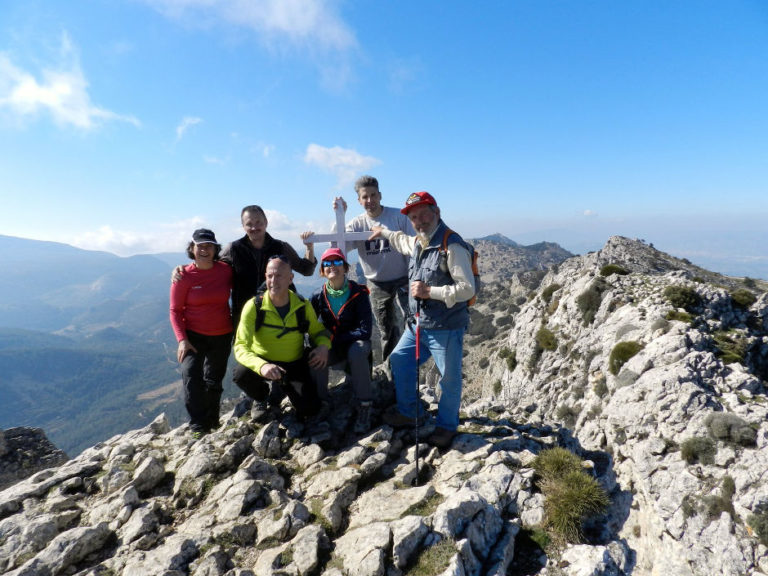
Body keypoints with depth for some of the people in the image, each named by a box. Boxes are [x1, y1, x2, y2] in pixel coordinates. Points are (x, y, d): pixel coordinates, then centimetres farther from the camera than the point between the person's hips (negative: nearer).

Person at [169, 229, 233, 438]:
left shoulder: (225, 270, -8)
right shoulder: (184, 276, -12)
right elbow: (175, 311, -9)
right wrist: (182, 340, -19)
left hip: (222, 335, 2)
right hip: (193, 335, -2)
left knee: (214, 379, 17)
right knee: (191, 375, -19)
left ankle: (212, 419, 38)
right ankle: (198, 425, -5)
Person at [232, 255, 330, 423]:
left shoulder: (303, 305, -9)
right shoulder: (254, 306, -17)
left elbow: (317, 331, 6)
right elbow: (241, 347, -23)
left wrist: (323, 345, -20)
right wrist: (262, 366, -44)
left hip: (295, 364, 1)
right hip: (263, 361, -1)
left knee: (310, 410, -16)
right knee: (241, 374, -33)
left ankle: (286, 387, 20)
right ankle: (262, 398, 4)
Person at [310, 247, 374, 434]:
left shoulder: (358, 293, -12)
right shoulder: (318, 296, -3)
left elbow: (365, 330, -17)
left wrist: (334, 338, -18)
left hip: (355, 342, -2)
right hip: (331, 345, 3)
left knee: (357, 352, -37)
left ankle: (364, 406, -23)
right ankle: (319, 402, -6)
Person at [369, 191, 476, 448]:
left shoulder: (452, 246, -19)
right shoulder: (417, 243, 9)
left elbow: (467, 289, -23)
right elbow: (403, 241, 36)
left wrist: (430, 291, -25)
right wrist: (385, 233, 45)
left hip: (446, 328, -8)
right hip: (418, 324, 9)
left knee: (449, 378, 6)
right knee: (399, 360, 18)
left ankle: (447, 426, 29)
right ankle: (407, 413, 36)